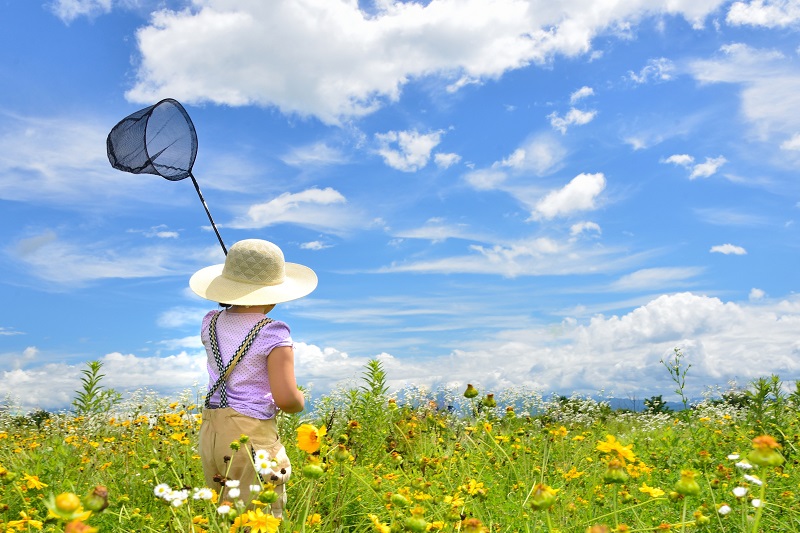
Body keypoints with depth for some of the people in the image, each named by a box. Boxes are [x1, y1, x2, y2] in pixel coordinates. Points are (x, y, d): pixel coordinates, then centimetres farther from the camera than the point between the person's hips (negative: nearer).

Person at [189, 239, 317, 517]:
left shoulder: (210, 323, 4)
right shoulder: (273, 334, -14)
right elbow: (286, 400, -18)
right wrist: (300, 400, 1)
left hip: (210, 432, 7)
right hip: (252, 436, -7)